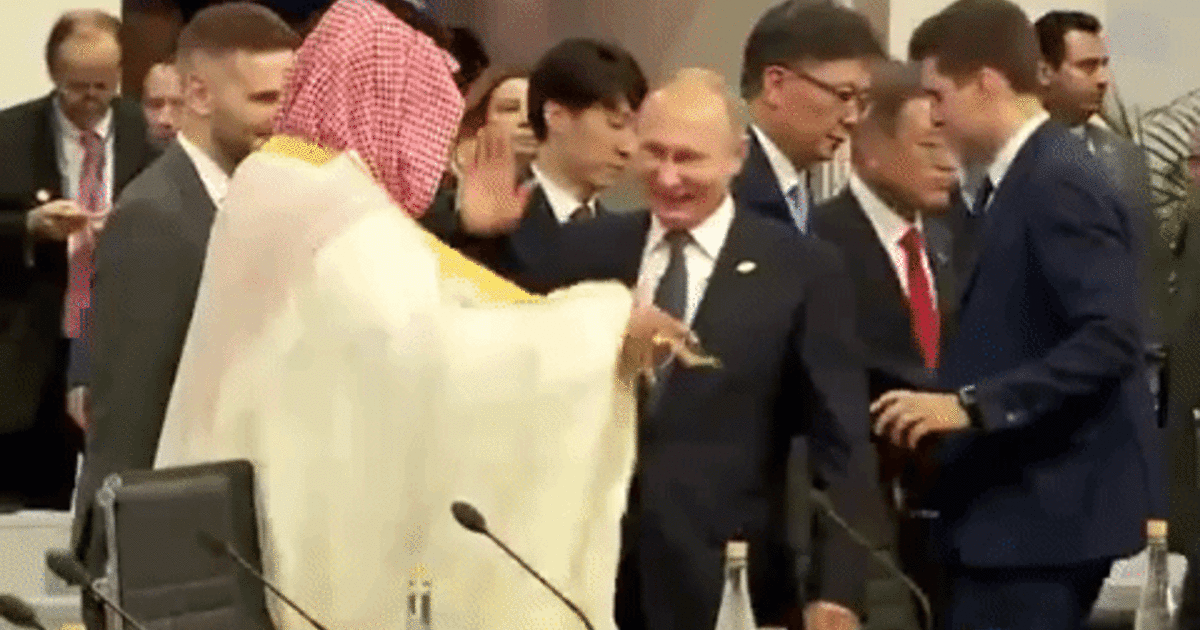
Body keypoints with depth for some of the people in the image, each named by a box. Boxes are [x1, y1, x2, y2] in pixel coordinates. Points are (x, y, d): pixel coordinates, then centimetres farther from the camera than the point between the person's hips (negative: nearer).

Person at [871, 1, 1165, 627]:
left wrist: (972, 404, -26)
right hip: (1014, 503, 10)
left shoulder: (1061, 183, -16)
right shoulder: (1014, 181, 14)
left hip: (1048, 507, -10)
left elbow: (1110, 339, -24)